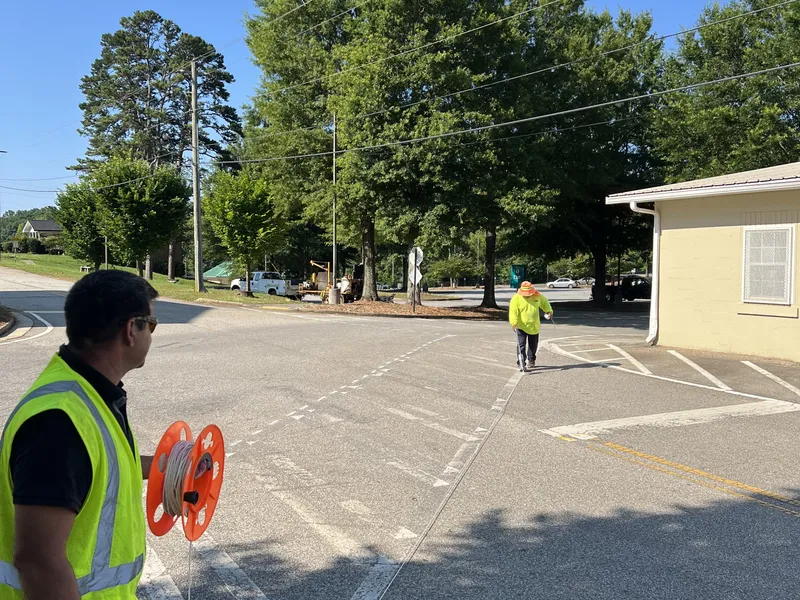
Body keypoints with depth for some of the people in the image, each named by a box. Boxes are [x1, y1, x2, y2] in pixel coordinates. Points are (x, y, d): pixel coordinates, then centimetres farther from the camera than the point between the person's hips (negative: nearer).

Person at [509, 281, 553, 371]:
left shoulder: (537, 296, -3)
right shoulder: (516, 298, -15)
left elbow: (544, 302, 18)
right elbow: (513, 312, -19)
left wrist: (549, 311, 8)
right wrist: (514, 323, -30)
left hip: (534, 327, 4)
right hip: (521, 327, -4)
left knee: (533, 345, 16)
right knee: (521, 345, -10)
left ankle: (531, 361, 33)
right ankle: (521, 363, -5)